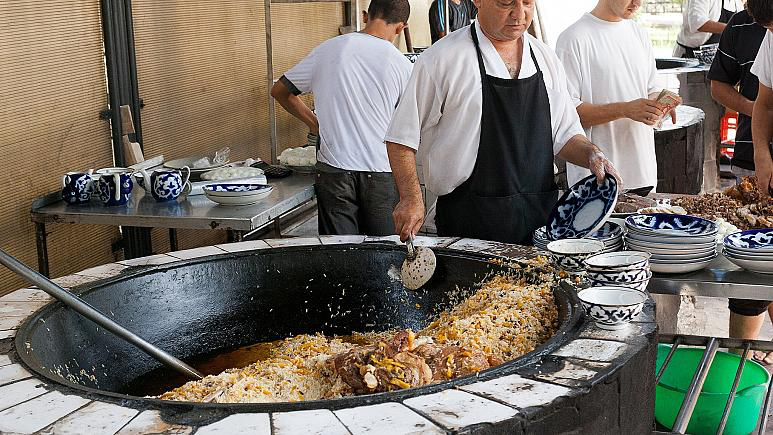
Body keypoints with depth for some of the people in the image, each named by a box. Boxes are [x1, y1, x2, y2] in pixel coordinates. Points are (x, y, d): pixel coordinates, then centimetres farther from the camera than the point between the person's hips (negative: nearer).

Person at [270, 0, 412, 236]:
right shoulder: (402, 65, -1)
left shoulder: (329, 49, 2)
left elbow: (280, 91, 12)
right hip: (382, 172, 0)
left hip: (334, 170, 1)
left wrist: (314, 122, 21)